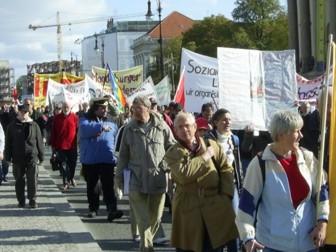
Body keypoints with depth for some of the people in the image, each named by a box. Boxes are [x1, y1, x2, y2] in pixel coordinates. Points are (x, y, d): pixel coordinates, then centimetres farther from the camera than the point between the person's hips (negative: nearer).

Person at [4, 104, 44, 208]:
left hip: (32, 158, -1)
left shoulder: (34, 126, 2)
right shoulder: (12, 126, 4)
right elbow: (8, 143, 6)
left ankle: (32, 200, 9)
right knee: (19, 180, 8)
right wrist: (8, 157, 1)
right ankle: (21, 200, 19)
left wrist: (41, 156, 3)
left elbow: (39, 142, 5)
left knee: (32, 180, -2)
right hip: (18, 158, 1)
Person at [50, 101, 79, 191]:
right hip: (61, 146, 0)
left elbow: (78, 130, 0)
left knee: (72, 163, 10)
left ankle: (71, 177, 37)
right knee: (63, 164, 1)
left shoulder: (75, 117, -1)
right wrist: (53, 145, 1)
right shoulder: (57, 118, 1)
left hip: (72, 146, 0)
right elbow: (53, 132, 3)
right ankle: (66, 183, 7)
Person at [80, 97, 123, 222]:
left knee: (108, 186, -10)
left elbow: (116, 139, 18)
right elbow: (85, 129, -23)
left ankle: (111, 210, -16)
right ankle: (93, 208, 27)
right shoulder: (85, 120, 1)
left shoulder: (111, 123, 9)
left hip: (107, 160, 0)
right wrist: (101, 127, -26)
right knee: (91, 186, 12)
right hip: (90, 160, 0)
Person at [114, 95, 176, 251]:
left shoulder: (162, 127, -3)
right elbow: (123, 155, 8)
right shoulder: (129, 129, 2)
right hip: (136, 179, 0)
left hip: (158, 178, 0)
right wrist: (119, 177, 9)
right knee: (142, 220, -4)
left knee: (155, 218, 12)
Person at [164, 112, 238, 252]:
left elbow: (226, 169, 7)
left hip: (216, 207, 2)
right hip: (188, 210, -2)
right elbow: (183, 174, -19)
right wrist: (204, 157, -11)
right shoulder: (172, 154, 0)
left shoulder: (212, 145, 9)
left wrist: (226, 195, -5)